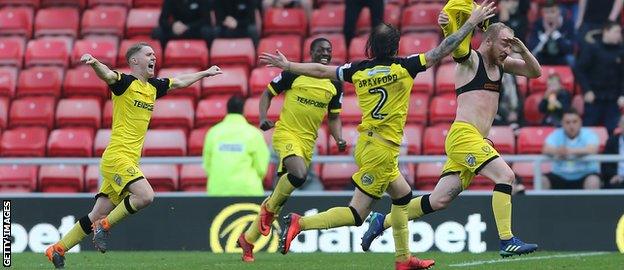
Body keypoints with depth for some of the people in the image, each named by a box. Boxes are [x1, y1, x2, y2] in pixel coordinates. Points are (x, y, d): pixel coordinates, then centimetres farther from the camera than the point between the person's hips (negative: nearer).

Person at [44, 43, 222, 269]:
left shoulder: (153, 87, 17)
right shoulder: (125, 82, -6)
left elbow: (179, 82, 34)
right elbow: (107, 75, -26)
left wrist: (205, 73, 42)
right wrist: (93, 63, -47)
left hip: (129, 160, 8)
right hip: (118, 156, -8)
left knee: (98, 215, 7)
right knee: (145, 195, -25)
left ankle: (57, 250, 12)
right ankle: (104, 226, -10)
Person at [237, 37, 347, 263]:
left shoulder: (335, 85, 8)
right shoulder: (294, 73, -5)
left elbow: (334, 117, 17)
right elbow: (268, 93, 5)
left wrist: (339, 139, -1)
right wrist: (263, 118, -11)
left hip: (308, 141, 5)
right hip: (286, 132, -5)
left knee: (280, 193, 7)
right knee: (300, 174, -33)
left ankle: (248, 239, 19)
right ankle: (270, 207, -5)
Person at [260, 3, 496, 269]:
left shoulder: (359, 70, 3)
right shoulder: (403, 67, -11)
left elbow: (321, 70, 11)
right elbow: (442, 50, -9)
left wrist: (287, 65, 25)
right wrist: (472, 22, -1)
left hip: (365, 144, 7)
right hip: (383, 150, -7)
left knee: (403, 195, 23)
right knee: (357, 214, -4)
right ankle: (300, 223, -17)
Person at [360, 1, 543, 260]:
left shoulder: (501, 64, 20)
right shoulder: (471, 58, -3)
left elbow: (535, 72, 23)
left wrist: (522, 49, 4)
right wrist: (446, 25, -43)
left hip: (476, 141, 8)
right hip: (463, 134, -8)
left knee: (439, 201, 8)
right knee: (505, 175, -20)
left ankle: (383, 221, 21)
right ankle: (507, 242, -20)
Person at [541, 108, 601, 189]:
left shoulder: (588, 134, -6)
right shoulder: (556, 135, 0)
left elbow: (592, 150, -26)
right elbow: (546, 150, -17)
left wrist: (571, 151, -43)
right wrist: (558, 151, -42)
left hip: (585, 174, -2)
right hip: (560, 175, 2)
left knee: (593, 181, -34)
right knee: (541, 181, -22)